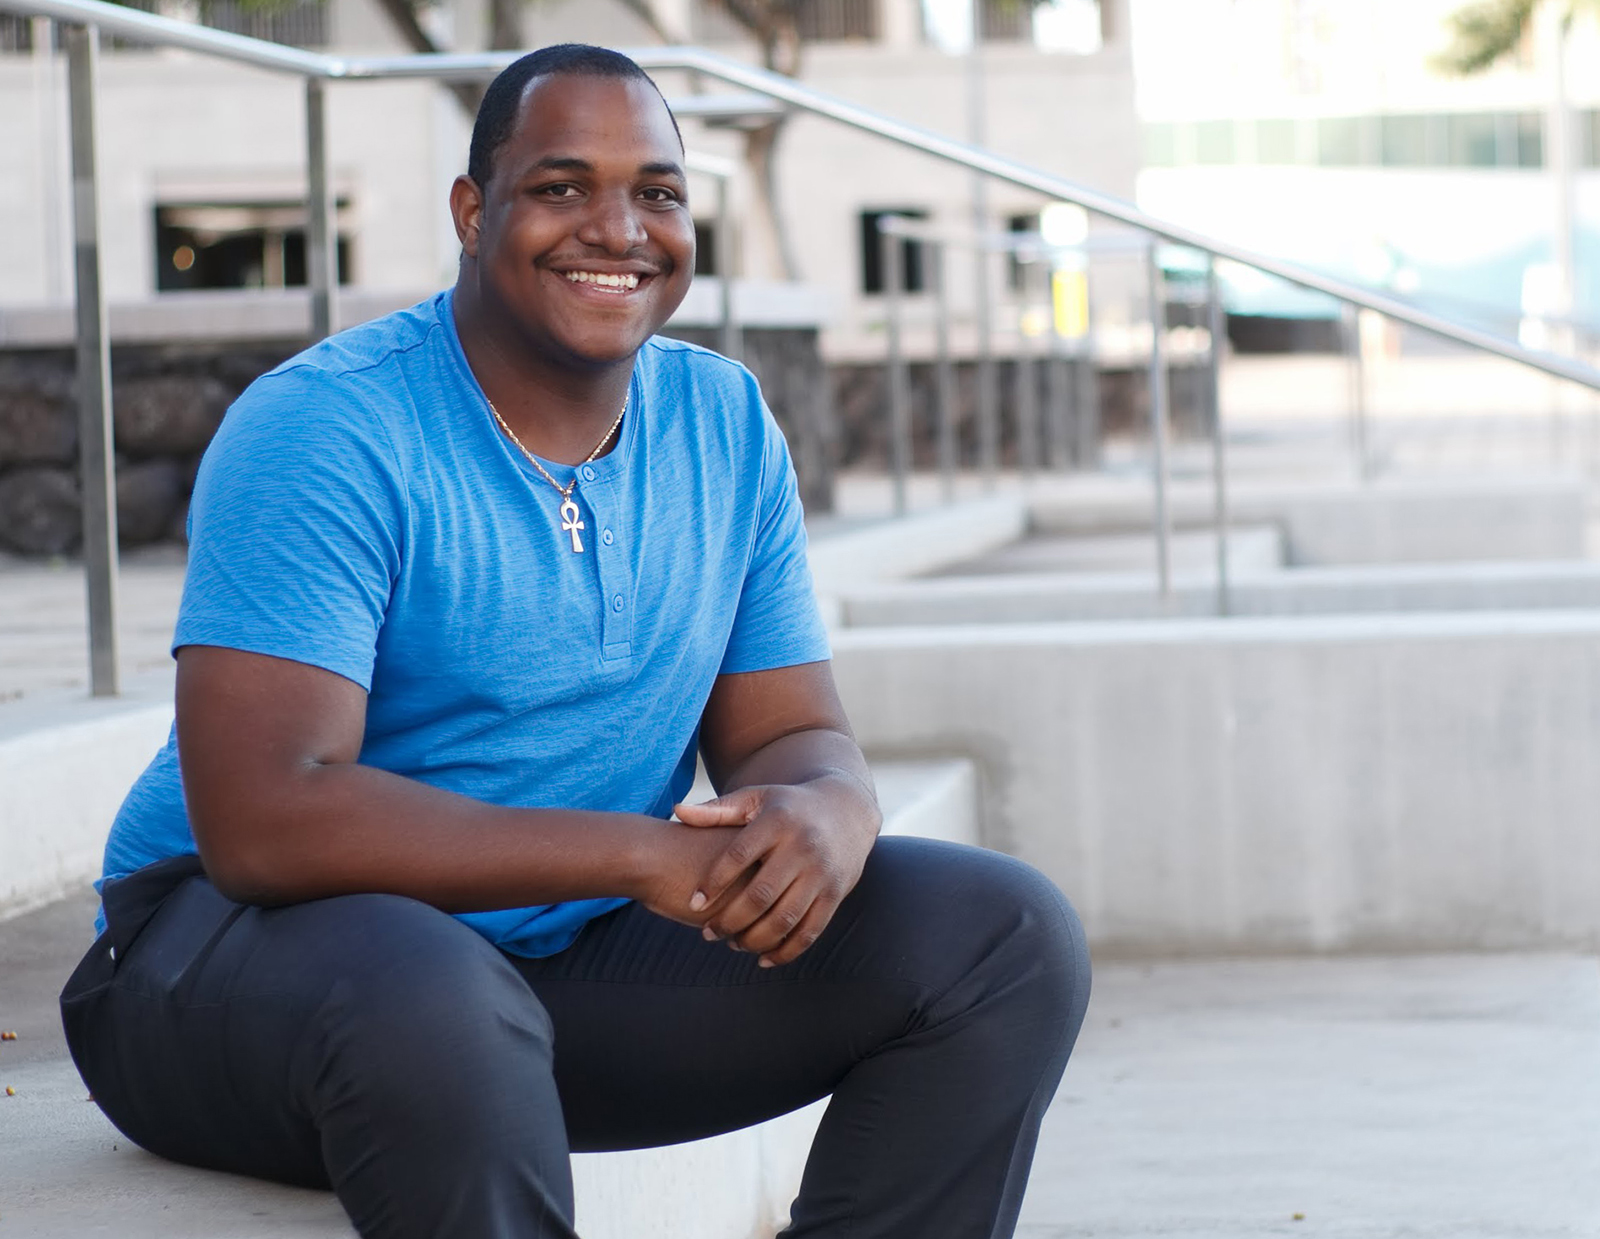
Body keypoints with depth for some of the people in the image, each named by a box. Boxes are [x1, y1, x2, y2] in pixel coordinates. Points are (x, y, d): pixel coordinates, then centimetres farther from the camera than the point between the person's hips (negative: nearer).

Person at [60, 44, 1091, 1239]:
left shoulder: (727, 426, 4)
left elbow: (789, 733, 7)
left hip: (567, 960, 7)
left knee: (1008, 936, -7)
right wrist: (643, 853, -28)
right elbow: (262, 820, -26)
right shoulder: (325, 430, -17)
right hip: (242, 944, -6)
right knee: (435, 1005, -42)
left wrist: (820, 817, -21)